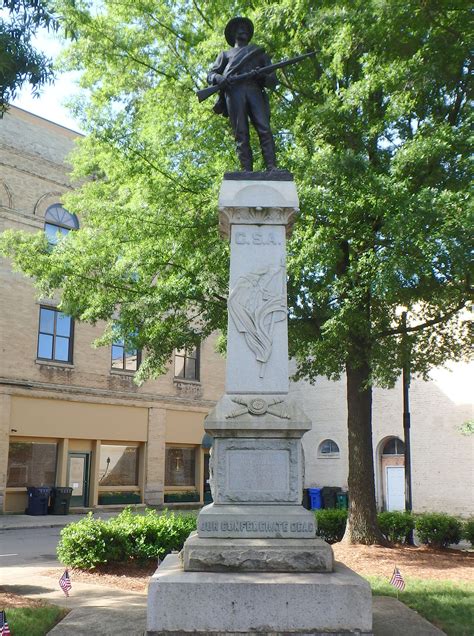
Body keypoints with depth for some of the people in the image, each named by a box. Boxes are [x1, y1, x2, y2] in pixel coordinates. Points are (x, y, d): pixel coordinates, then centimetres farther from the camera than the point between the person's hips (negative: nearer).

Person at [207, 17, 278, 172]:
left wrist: (261, 76, -3)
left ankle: (272, 168, -31)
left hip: (254, 90, 0)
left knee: (264, 129, -20)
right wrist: (219, 78, -5)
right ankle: (247, 171, -25)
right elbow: (210, 75, 20)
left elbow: (273, 81, 22)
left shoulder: (259, 52, 33)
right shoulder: (226, 54, 33)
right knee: (241, 134, -15)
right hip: (234, 91, 0)